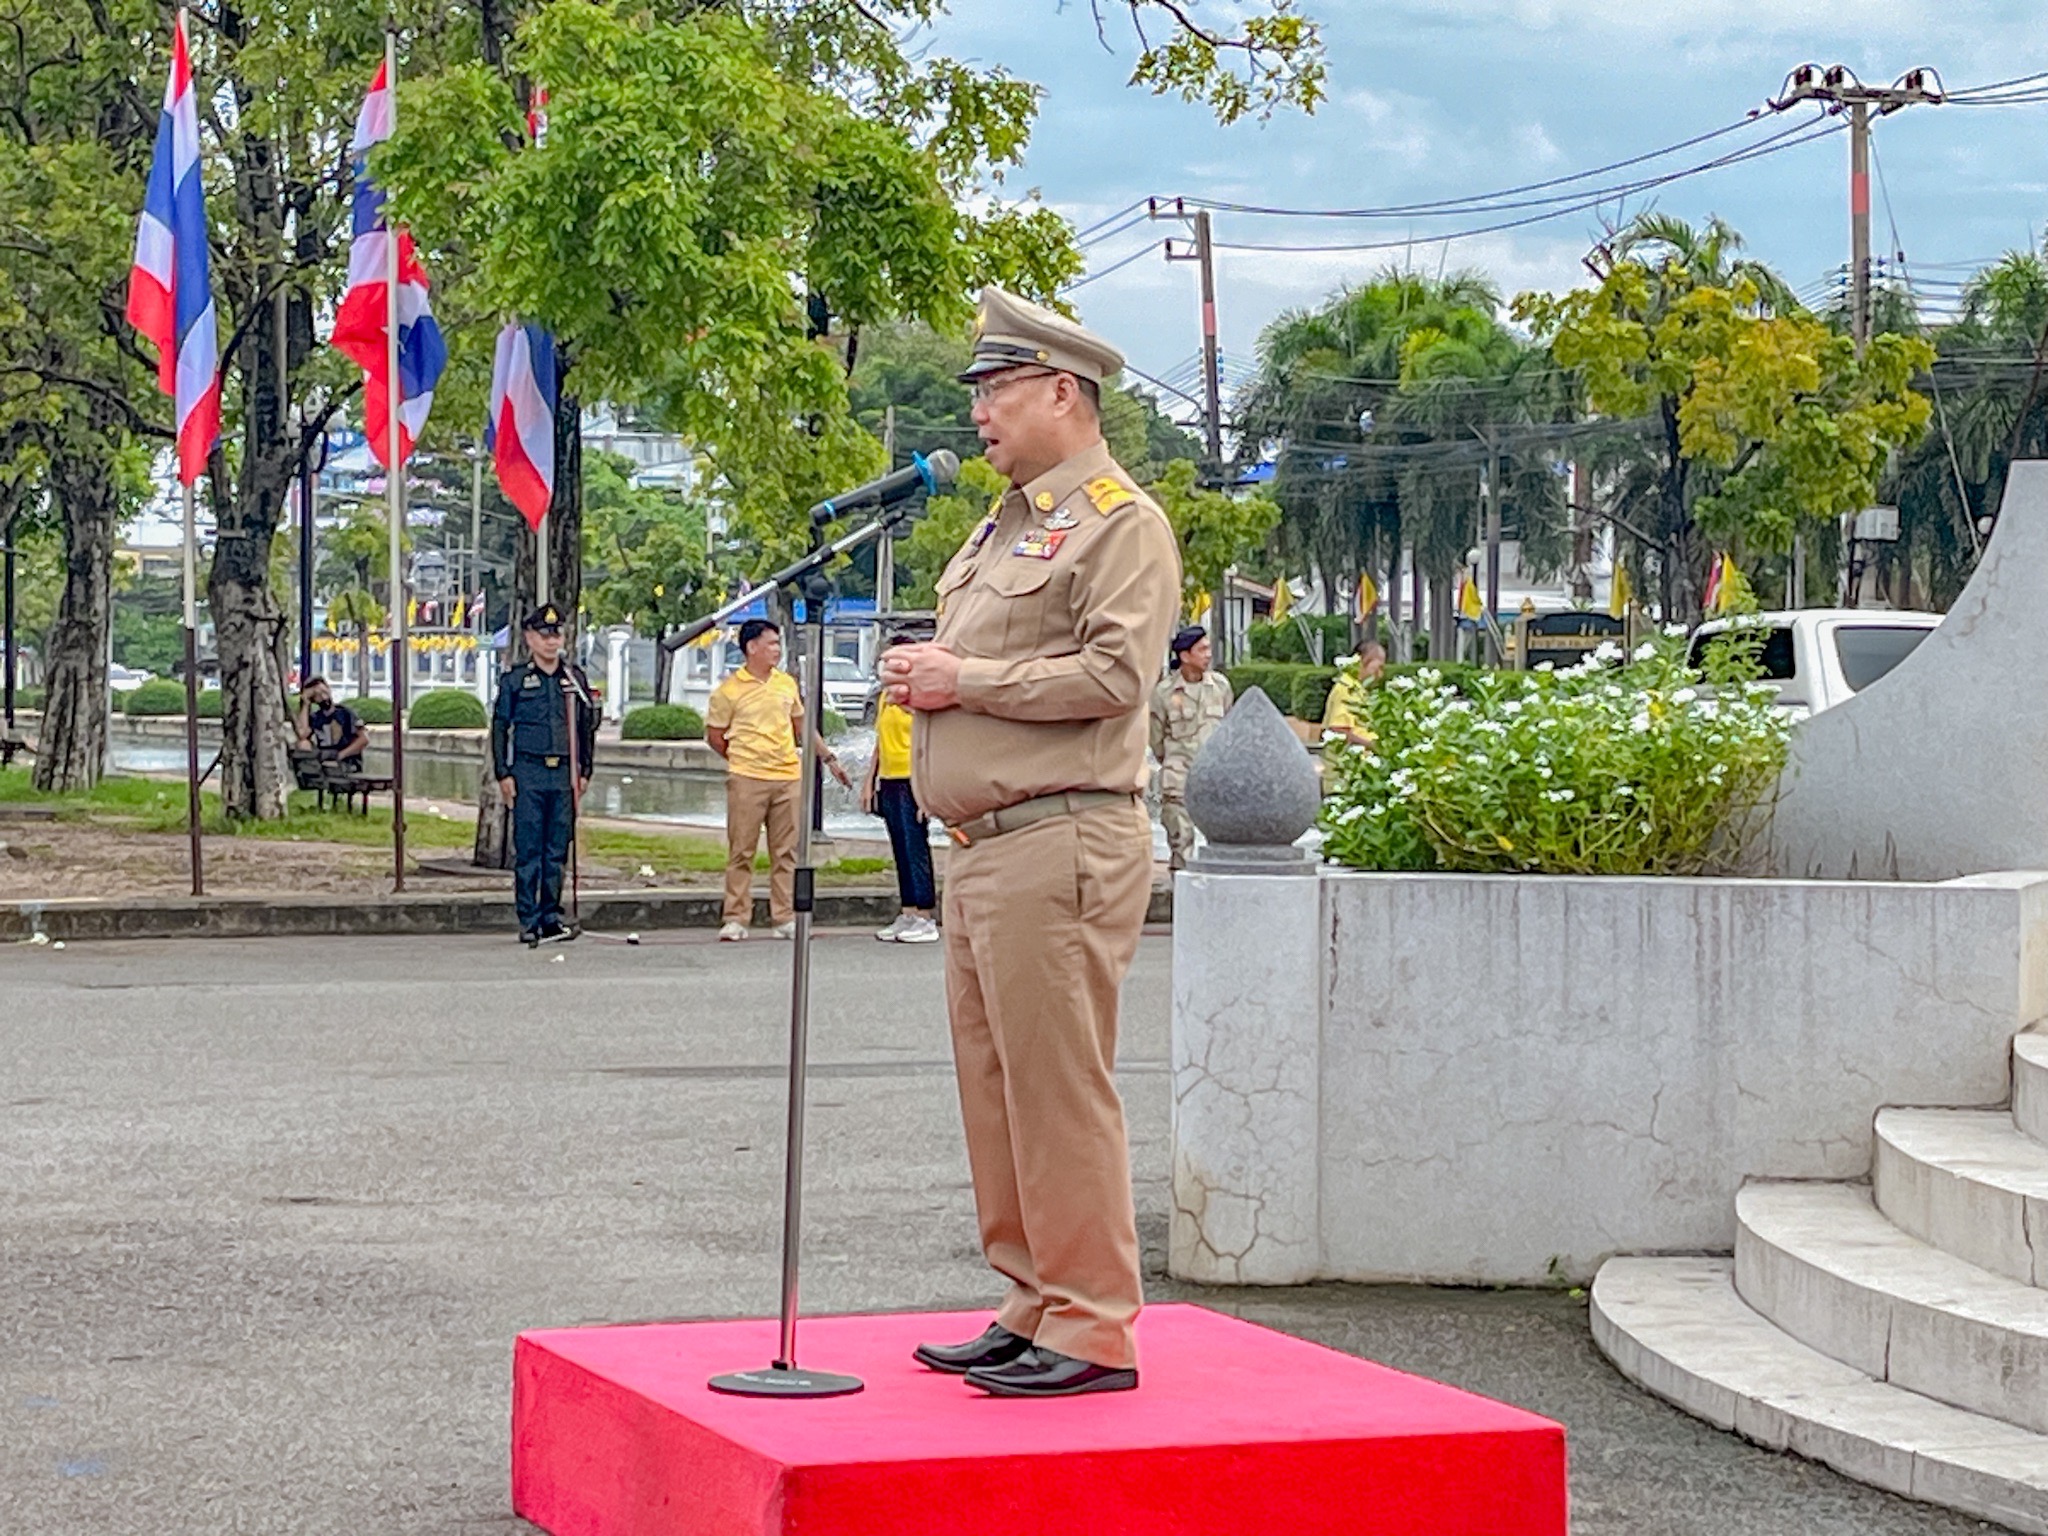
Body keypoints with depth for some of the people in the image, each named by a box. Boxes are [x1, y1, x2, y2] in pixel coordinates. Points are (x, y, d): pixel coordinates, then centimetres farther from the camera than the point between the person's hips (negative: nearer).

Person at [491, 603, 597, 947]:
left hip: (564, 774, 3)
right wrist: (503, 774, -4)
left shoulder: (575, 678, 11)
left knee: (558, 849, 5)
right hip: (528, 773, -3)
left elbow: (587, 727, 16)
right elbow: (500, 728, 3)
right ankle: (528, 921, 0)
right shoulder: (514, 680, 2)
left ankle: (552, 916, 11)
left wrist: (584, 771, 10)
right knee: (528, 850, -3)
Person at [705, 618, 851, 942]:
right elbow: (714, 736, 5)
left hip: (789, 778, 4)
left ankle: (785, 918, 9)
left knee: (786, 852, 5)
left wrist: (829, 759, 23)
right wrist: (743, 760, 7)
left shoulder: (787, 683, 12)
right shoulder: (729, 690, -3)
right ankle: (736, 919, 4)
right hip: (747, 781, -4)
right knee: (741, 852, -1)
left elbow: (802, 726, 23)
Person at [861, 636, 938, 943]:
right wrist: (869, 782, 18)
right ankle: (907, 915, 12)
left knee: (916, 850, -8)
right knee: (900, 852, 9)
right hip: (888, 780, 8)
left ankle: (926, 919, -7)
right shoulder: (886, 697, 17)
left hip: (912, 782, -8)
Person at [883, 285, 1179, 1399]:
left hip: (1060, 841, -10)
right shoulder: (1005, 525, 23)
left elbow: (1113, 672, -18)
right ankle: (1031, 1310, 19)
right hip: (979, 847, 10)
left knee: (1058, 1088, -9)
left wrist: (968, 680, -13)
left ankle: (1092, 1330, -5)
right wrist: (921, 678, 8)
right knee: (995, 1088, 12)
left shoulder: (1118, 521, -6)